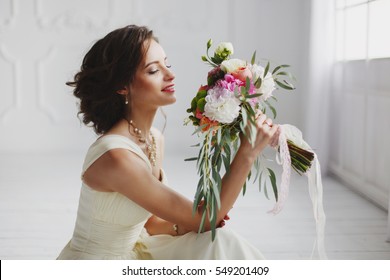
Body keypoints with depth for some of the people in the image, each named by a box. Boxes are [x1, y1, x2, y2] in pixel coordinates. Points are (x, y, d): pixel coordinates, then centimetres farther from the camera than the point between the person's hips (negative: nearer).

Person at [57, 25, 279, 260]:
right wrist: (249, 151, -27)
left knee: (213, 241, -6)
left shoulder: (155, 139, 0)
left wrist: (182, 224, -10)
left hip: (130, 252, 8)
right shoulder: (116, 157, -27)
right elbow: (203, 219, -23)